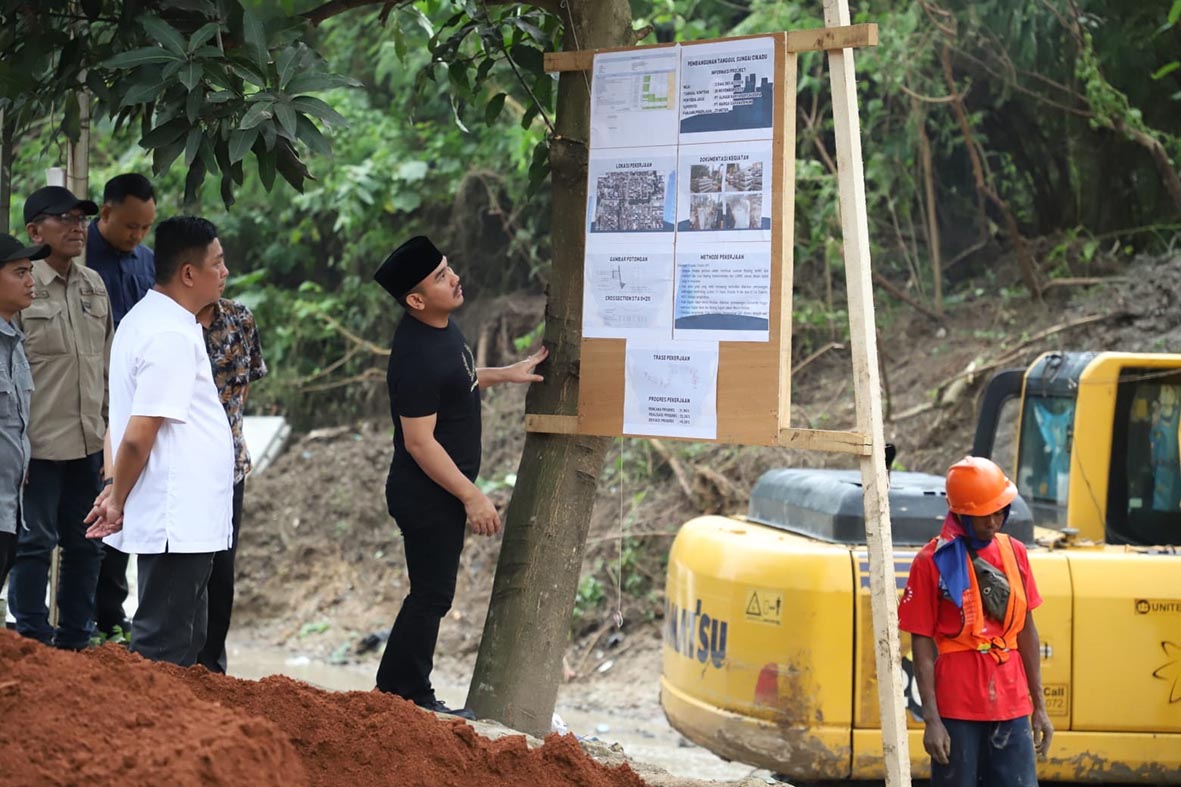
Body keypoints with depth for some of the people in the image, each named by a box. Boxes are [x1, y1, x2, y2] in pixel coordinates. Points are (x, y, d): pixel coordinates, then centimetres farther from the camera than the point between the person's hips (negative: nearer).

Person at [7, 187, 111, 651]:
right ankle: (33, 642, 10)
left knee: (86, 544, 12)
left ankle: (75, 642, 22)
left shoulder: (94, 285, 9)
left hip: (89, 441, 6)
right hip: (40, 441, -6)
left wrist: (113, 429, 13)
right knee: (35, 542, 0)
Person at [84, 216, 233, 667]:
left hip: (179, 522, 10)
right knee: (166, 652, -5)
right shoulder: (172, 337, -18)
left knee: (185, 645, 16)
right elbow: (138, 437, -20)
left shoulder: (143, 320, 14)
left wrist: (117, 494, 15)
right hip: (177, 523, -10)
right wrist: (118, 502, -8)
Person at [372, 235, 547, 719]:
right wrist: (471, 496, -21)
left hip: (443, 493, 10)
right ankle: (400, 695, 5)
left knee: (433, 595, 16)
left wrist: (505, 374, 18)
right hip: (426, 496, -10)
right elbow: (419, 442, -25)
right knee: (430, 596, -3)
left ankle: (413, 696, 25)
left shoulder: (443, 329, 4)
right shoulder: (416, 357, -27)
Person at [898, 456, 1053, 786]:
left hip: (1011, 706, 4)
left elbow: (1026, 631, 14)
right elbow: (922, 644, -6)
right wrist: (931, 719, -11)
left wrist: (1039, 706, 13)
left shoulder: (1014, 552, 9)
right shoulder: (933, 562, -5)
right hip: (957, 710, -4)